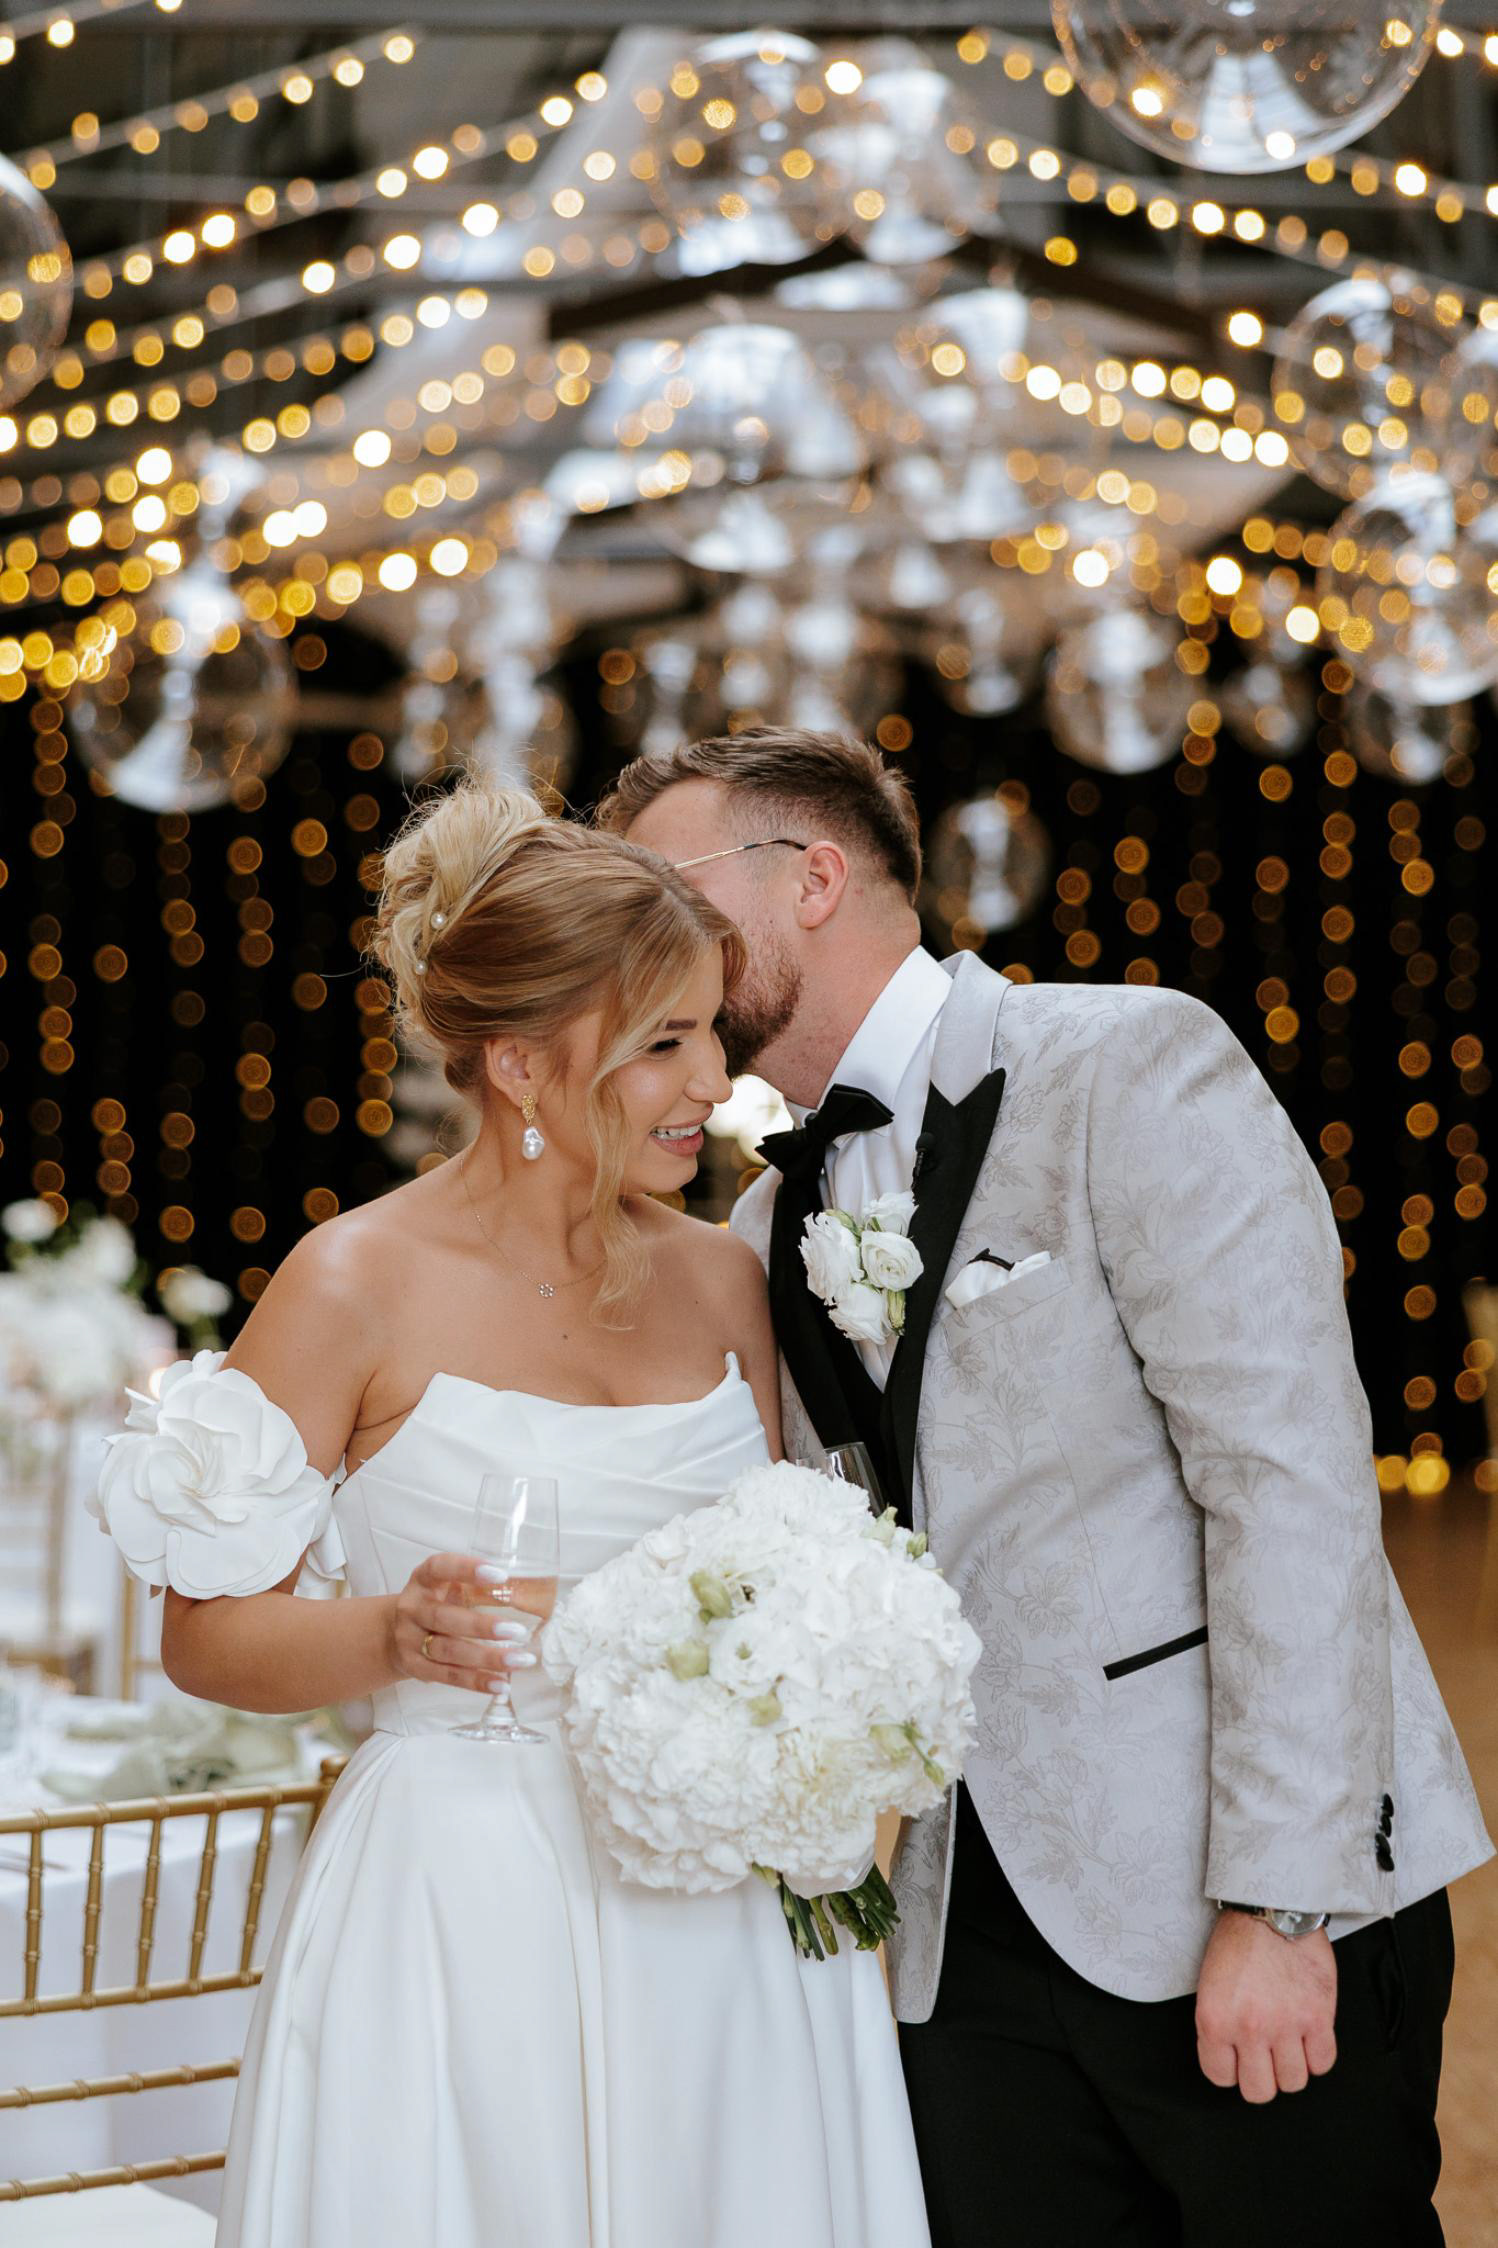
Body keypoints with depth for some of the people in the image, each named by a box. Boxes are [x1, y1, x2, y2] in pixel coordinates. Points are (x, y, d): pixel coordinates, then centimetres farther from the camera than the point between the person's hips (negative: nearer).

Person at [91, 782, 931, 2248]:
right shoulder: (358, 1287, -7)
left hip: (721, 1921, 5)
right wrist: (396, 1634, -22)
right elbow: (205, 1634, -4)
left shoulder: (721, 1278, 8)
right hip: (463, 1913, -4)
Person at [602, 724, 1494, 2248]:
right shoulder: (767, 1233, 14)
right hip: (973, 1942, 6)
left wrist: (1276, 1899, -19)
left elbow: (1288, 1478, -15)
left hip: (1255, 1918, -6)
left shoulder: (1129, 1067, -8)